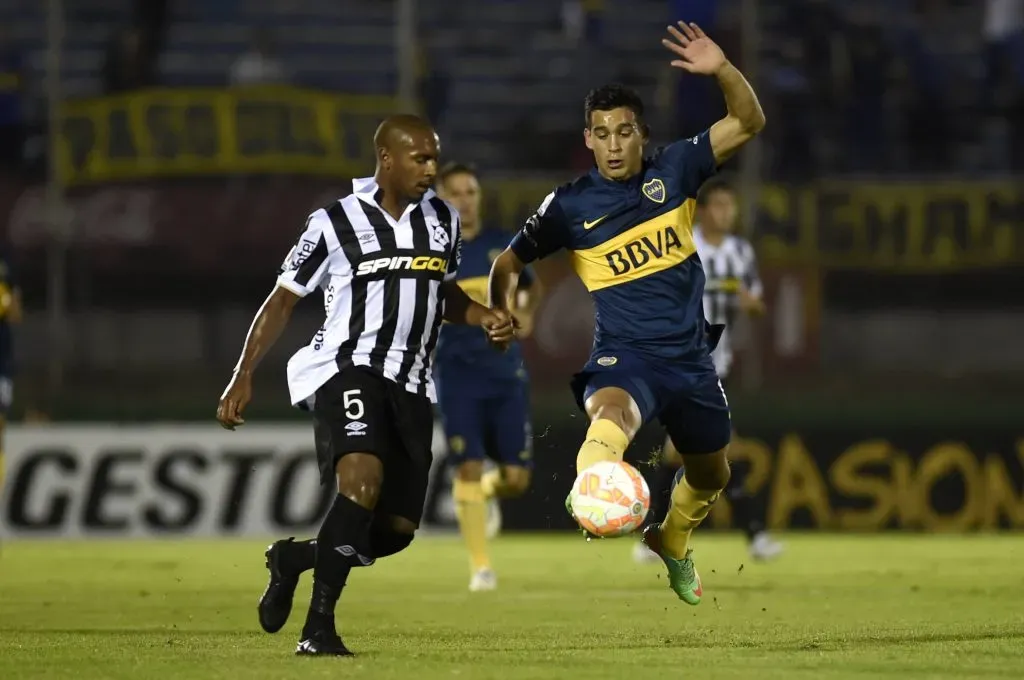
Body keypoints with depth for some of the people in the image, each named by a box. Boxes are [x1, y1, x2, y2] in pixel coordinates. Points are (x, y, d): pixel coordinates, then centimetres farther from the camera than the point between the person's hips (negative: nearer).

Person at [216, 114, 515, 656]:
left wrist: (484, 317, 7)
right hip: (347, 369, -6)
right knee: (363, 480, -31)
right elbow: (282, 301, 2)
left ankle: (292, 559, 29)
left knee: (396, 530, 1)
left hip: (410, 385, 6)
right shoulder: (334, 224, -4)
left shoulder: (442, 221, 12)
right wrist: (243, 377, -4)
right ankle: (319, 627, -25)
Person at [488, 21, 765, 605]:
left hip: (691, 355, 4)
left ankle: (672, 542, 54)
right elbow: (510, 262, 6)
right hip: (624, 355, -4)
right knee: (613, 414, -40)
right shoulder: (571, 205, -4)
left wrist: (722, 70, -23)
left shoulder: (673, 171, -1)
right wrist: (502, 315, -14)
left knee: (712, 475, 21)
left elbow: (749, 123, -5)